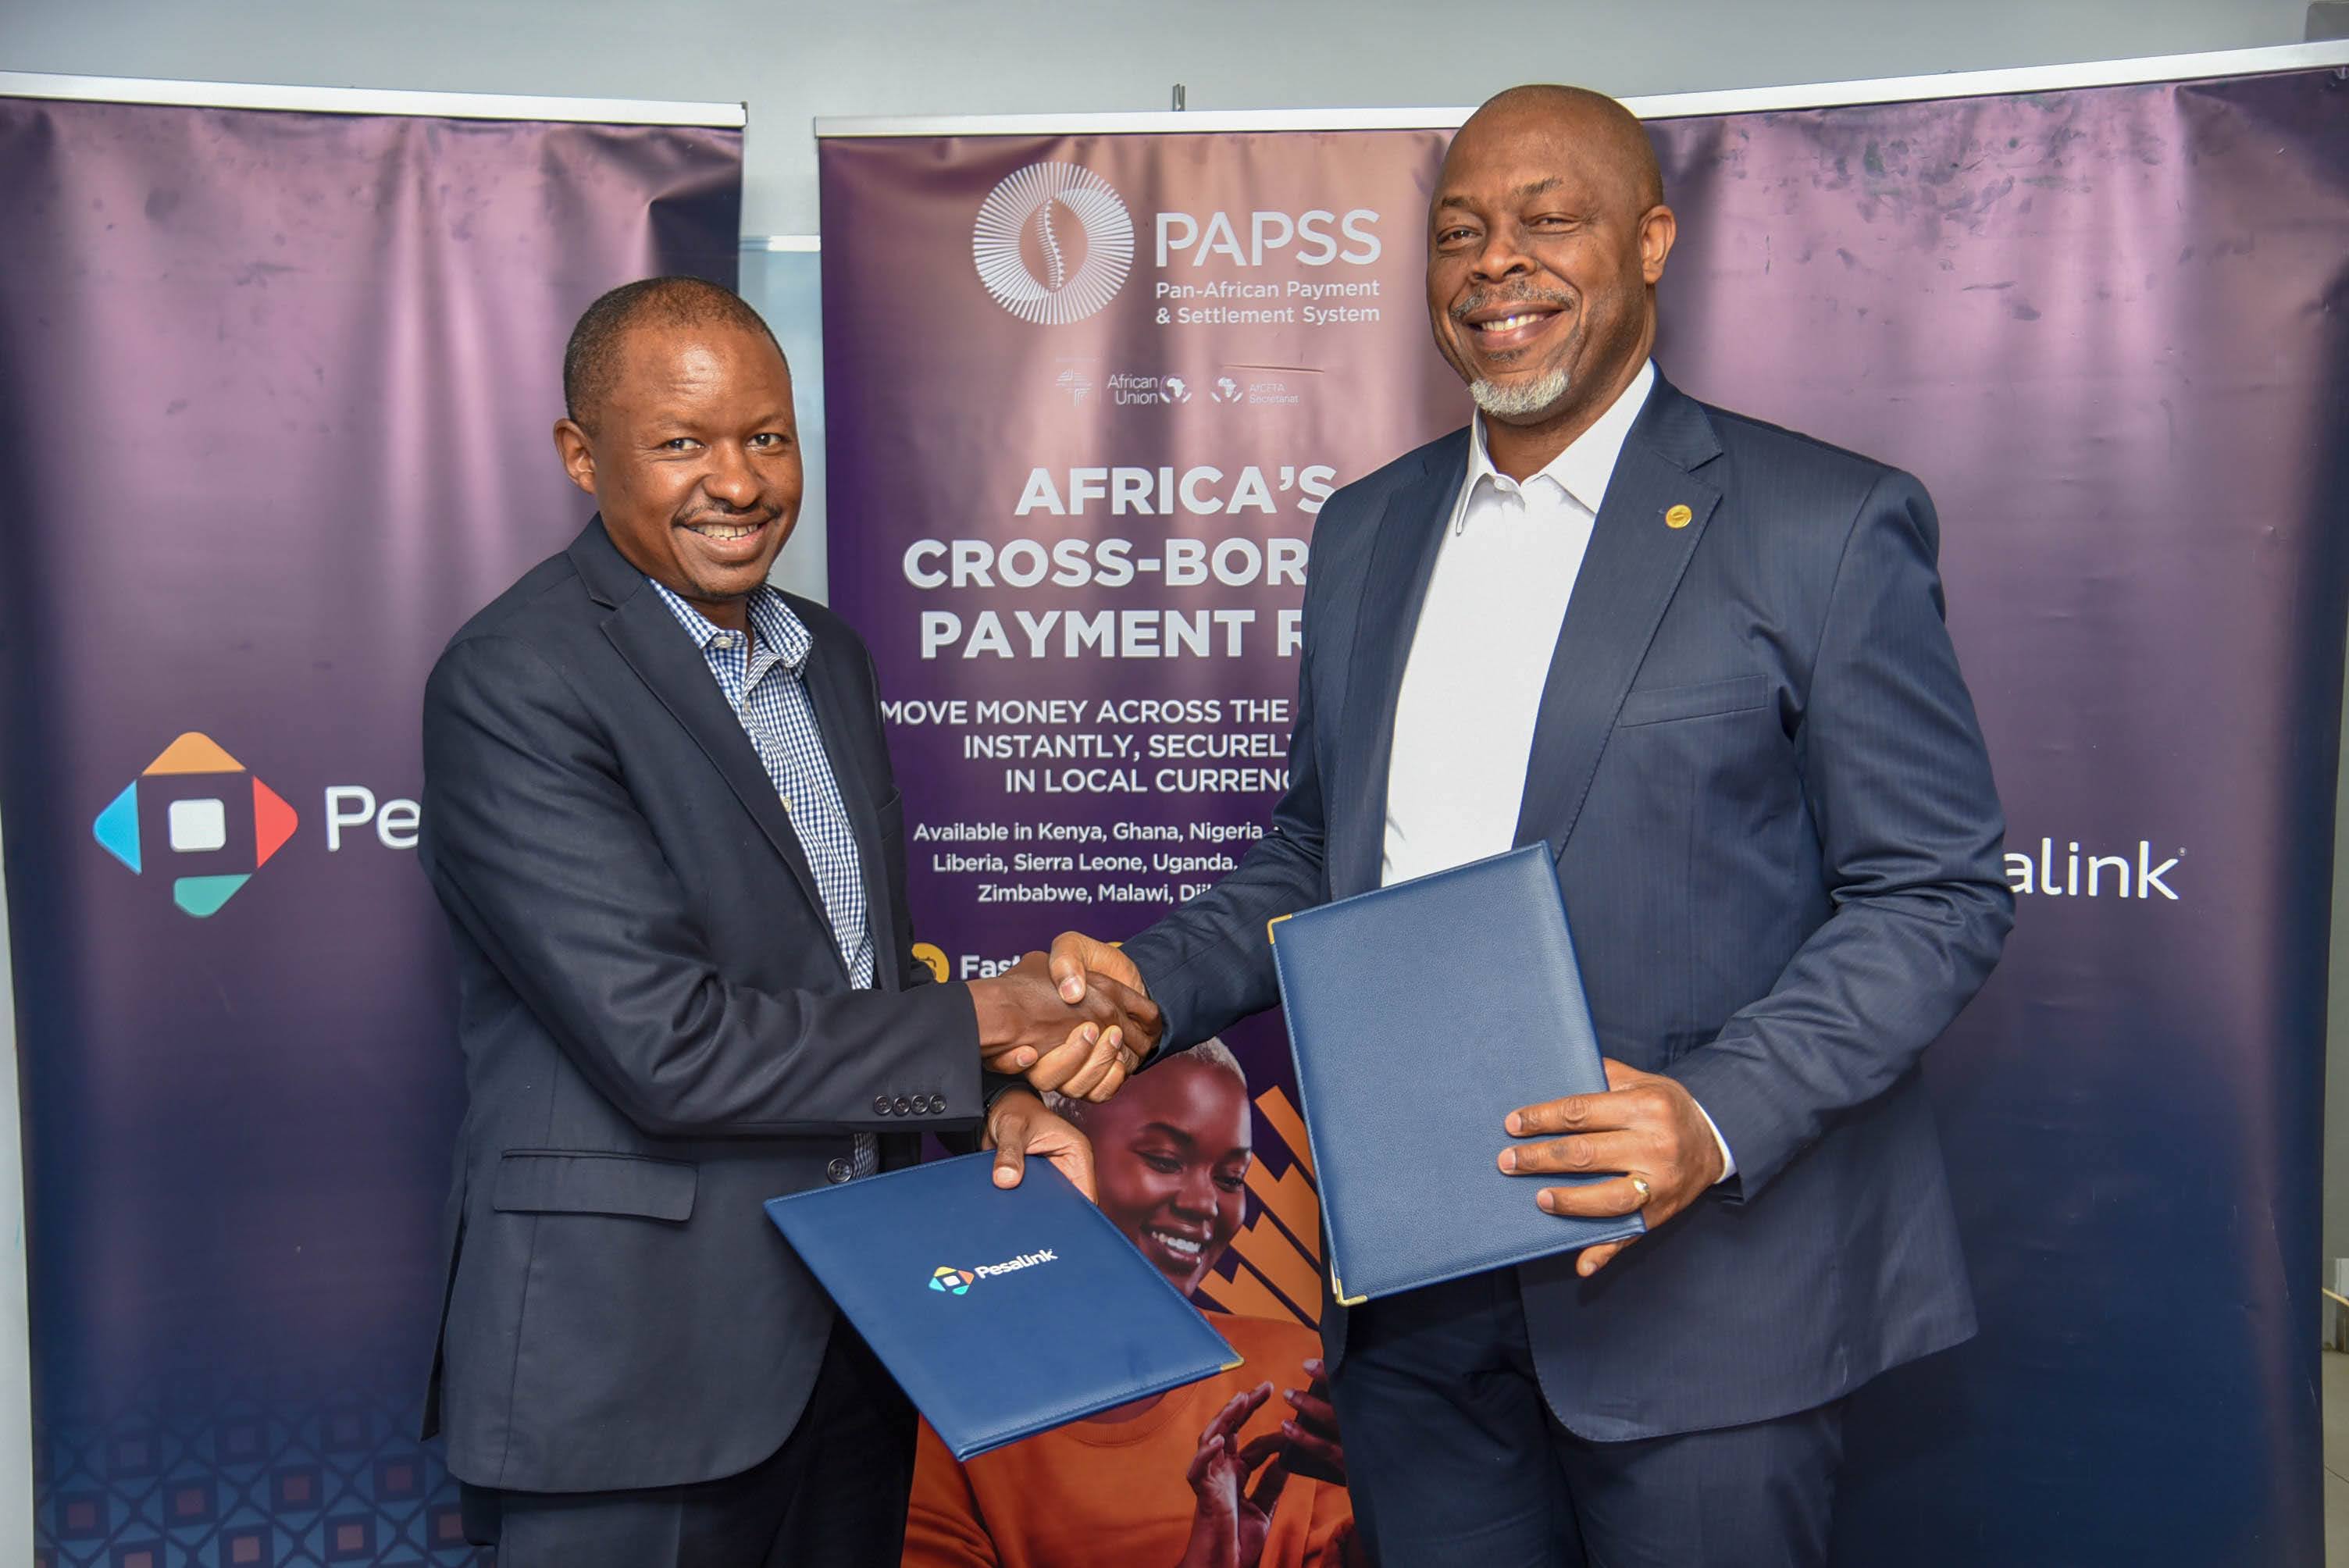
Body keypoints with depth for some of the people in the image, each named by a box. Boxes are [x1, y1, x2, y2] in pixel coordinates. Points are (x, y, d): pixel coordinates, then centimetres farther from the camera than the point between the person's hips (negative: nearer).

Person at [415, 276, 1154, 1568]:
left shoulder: (827, 655, 10)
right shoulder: (512, 684, -16)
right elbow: (663, 1046, -23)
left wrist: (998, 1103, -3)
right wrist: (985, 1021, -14)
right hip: (631, 1367, -7)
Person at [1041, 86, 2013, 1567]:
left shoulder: (1825, 524, -6)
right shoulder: (1365, 530, 11)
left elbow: (1939, 892, -7)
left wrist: (1717, 1116, -21)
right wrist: (1153, 981, -1)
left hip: (1695, 1277, -4)